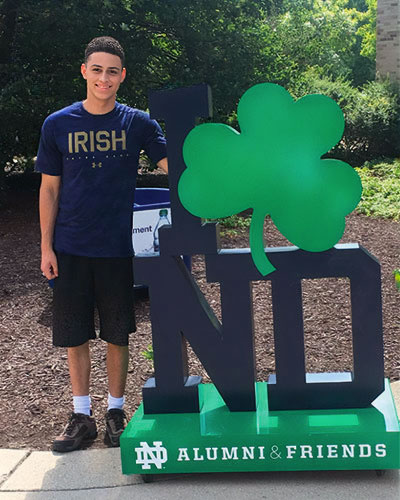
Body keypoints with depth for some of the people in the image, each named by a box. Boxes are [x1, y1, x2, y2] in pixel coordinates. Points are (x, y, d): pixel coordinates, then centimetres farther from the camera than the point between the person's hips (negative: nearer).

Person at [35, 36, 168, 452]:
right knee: (75, 335, 7)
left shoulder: (138, 123, 0)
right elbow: (49, 189, 5)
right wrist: (46, 247, 1)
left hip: (118, 247, -1)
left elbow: (174, 167, -9)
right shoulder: (58, 125, 2)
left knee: (117, 334, 9)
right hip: (71, 249, 1)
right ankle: (81, 416, 22)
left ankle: (116, 411, 25)